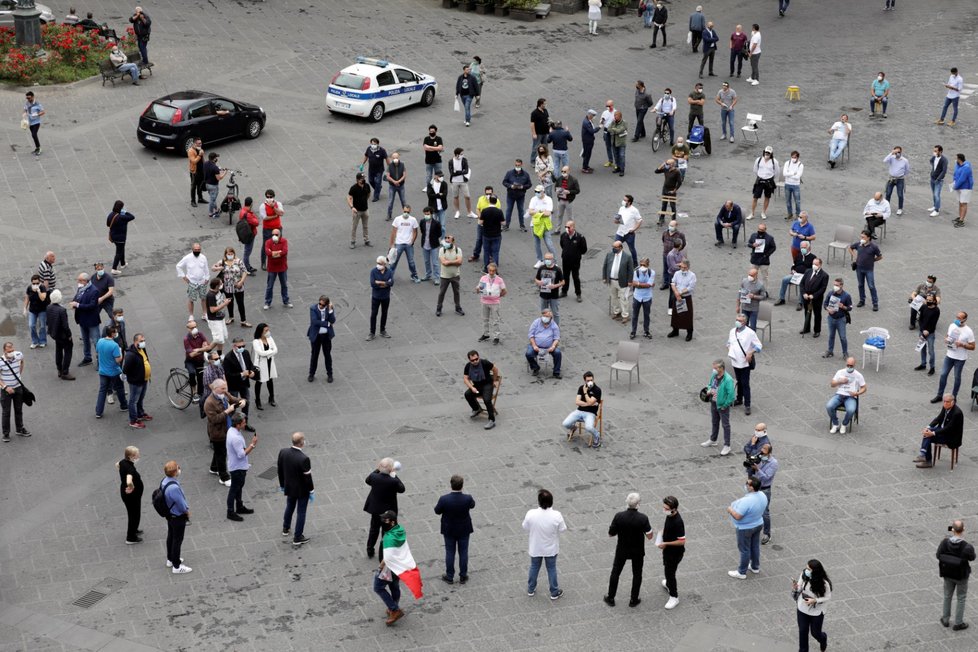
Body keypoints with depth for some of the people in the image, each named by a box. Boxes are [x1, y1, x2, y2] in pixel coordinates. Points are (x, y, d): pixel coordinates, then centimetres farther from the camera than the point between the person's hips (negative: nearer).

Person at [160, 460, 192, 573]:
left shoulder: (165, 480, -10)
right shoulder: (174, 488, -38)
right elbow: (181, 504, -26)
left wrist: (185, 508, 6)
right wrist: (187, 511, -5)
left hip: (170, 514, 9)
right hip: (178, 517, -9)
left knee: (171, 536, 25)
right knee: (177, 540, 8)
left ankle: (170, 559, 44)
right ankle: (176, 566, 23)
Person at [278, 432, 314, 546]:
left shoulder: (283, 452, -15)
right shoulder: (304, 459, -32)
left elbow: (280, 470, -1)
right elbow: (307, 477, -22)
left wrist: (282, 484, 15)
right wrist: (312, 491, -7)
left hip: (289, 487, 6)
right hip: (302, 490, -6)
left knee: (289, 507, 29)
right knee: (301, 512, 12)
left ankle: (286, 529, 49)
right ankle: (297, 538, 22)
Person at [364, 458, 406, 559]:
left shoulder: (374, 477, -21)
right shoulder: (393, 481, -31)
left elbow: (367, 480, 4)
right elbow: (401, 489, -11)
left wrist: (377, 470, 6)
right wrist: (395, 476, -6)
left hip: (375, 509, 4)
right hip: (389, 511, -4)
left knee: (374, 529, 25)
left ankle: (370, 552, 38)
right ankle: (384, 555, 28)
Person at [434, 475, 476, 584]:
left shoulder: (444, 499, -28)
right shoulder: (467, 499, -26)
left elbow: (437, 511, -9)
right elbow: (472, 505, -2)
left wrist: (437, 505, 11)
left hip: (449, 530, 0)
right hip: (464, 530, 0)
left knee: (449, 553, 18)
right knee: (463, 552, 18)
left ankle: (450, 576, 31)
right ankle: (463, 576, 31)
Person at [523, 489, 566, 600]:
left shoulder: (531, 514, -28)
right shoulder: (556, 515, -29)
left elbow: (525, 527, -10)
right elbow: (563, 529, -12)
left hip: (535, 548, 1)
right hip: (551, 548, -1)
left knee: (534, 567, 25)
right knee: (551, 569, 21)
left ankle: (531, 589, 44)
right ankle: (554, 592, 37)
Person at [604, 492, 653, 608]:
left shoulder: (619, 516, -21)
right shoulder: (643, 518, -23)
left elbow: (611, 534, -11)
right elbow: (649, 536, -15)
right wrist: (649, 527, 4)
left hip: (622, 551, 1)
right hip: (637, 552, -1)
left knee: (615, 572, 19)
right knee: (637, 575, 19)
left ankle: (610, 598, 29)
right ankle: (634, 600, 28)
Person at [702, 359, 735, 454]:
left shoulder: (728, 380, -28)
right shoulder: (714, 375, -5)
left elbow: (731, 395, -26)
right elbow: (710, 384, 15)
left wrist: (725, 405, -19)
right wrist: (709, 390, -7)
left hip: (723, 406, -7)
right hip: (713, 404, 7)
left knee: (726, 425, 7)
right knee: (714, 423, 25)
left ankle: (727, 446, 18)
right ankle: (712, 440, 44)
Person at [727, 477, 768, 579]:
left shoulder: (747, 501, -37)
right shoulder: (762, 496, -11)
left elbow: (737, 516, -31)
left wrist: (730, 510, -14)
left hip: (745, 528, -7)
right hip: (758, 524, 7)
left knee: (744, 550, 10)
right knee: (755, 546, 25)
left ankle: (742, 572, 26)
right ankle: (755, 567, 44)